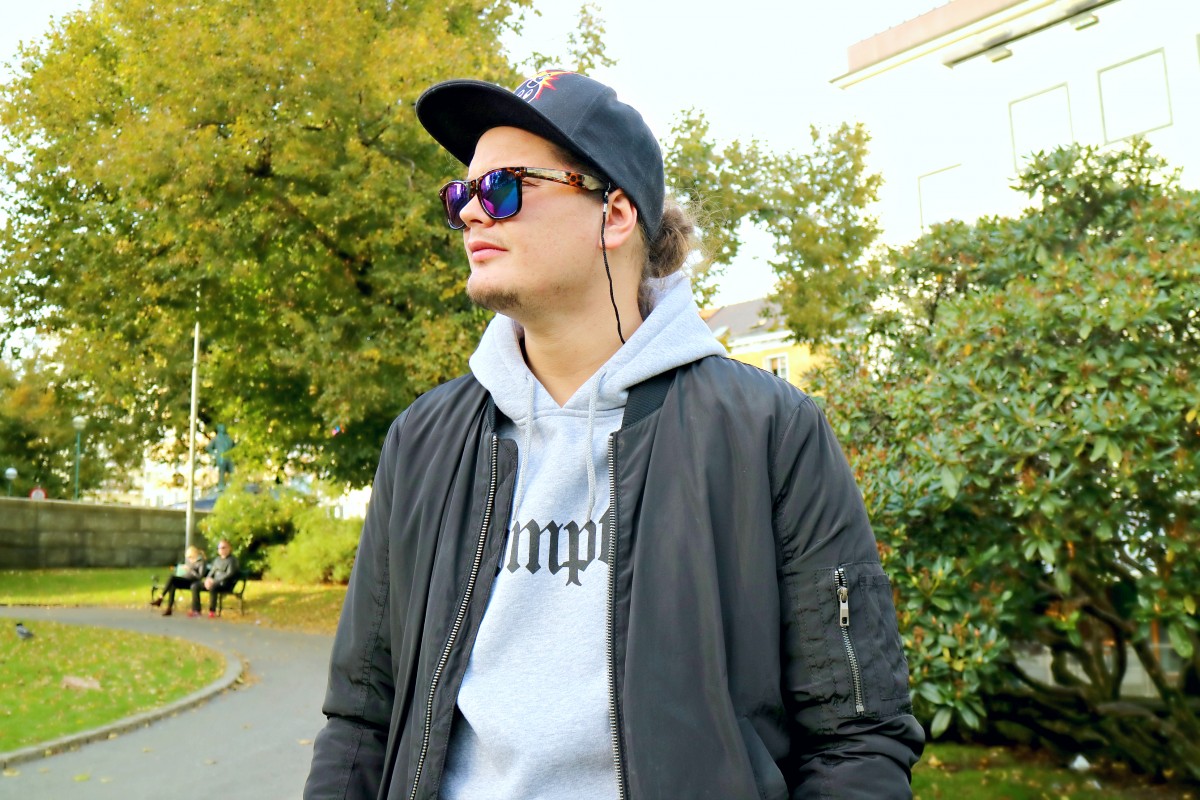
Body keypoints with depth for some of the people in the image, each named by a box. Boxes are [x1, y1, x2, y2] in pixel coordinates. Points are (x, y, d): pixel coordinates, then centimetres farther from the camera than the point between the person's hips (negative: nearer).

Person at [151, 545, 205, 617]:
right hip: (183, 580, 6)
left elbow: (200, 576, -13)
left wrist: (190, 570, -18)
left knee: (172, 578, -28)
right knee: (172, 585, -30)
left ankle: (160, 599, -22)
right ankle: (169, 608, -35)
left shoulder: (200, 562, -5)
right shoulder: (188, 560, 15)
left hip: (191, 582, -6)